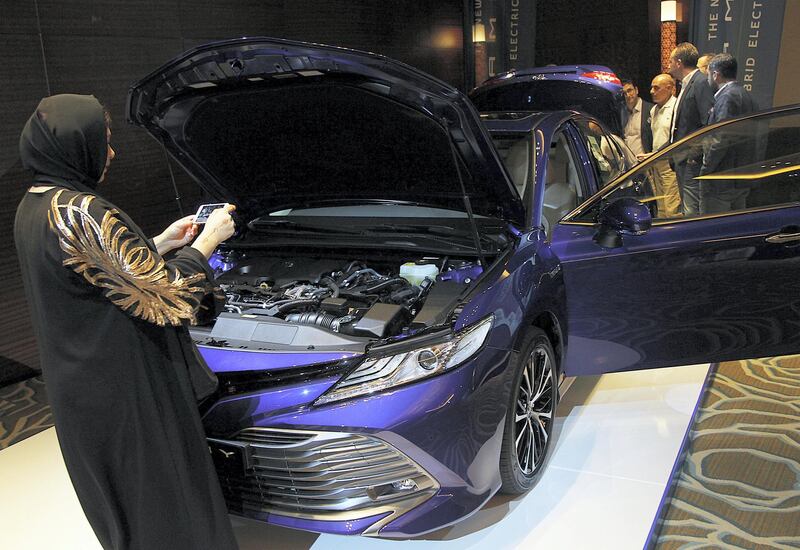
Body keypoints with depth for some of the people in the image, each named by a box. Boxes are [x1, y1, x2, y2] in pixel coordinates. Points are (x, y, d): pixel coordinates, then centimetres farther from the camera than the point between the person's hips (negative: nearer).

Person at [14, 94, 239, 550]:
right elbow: (166, 296, -24)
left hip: (80, 386, 10)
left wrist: (161, 244, 11)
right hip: (125, 392, -9)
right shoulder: (80, 212, -27)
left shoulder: (34, 208, 4)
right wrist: (207, 241, -11)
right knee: (160, 498, 9)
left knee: (118, 497, 27)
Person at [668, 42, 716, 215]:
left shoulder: (701, 83, -12)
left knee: (693, 213, -11)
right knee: (687, 211, 15)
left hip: (693, 162, -10)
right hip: (683, 162, 10)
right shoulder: (686, 85, 19)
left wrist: (696, 156, -21)